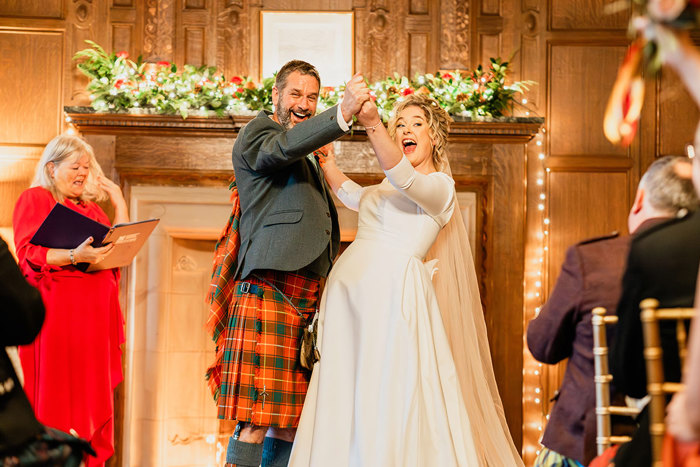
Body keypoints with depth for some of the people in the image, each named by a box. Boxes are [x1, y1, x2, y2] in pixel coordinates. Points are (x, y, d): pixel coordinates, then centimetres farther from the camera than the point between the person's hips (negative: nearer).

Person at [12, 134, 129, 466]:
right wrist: (74, 256, -23)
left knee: (91, 398, 2)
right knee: (53, 398, -7)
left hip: (93, 314, 6)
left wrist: (119, 205, 10)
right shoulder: (34, 199, 4)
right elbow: (29, 254, -9)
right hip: (54, 312, -6)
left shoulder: (91, 208, 22)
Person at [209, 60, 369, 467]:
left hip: (307, 299, 8)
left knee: (291, 420, 6)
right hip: (270, 290, -8)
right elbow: (283, 147, -21)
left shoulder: (310, 159, 29)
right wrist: (343, 113, -34)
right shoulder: (258, 132, 4)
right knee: (257, 421, -12)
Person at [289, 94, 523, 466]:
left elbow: (401, 175, -20)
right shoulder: (385, 188, 24)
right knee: (345, 397, 4)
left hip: (395, 294, -7)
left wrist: (372, 124, -33)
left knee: (390, 399, -10)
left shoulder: (440, 185, 0)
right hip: (349, 287, 7)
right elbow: (351, 194, 42)